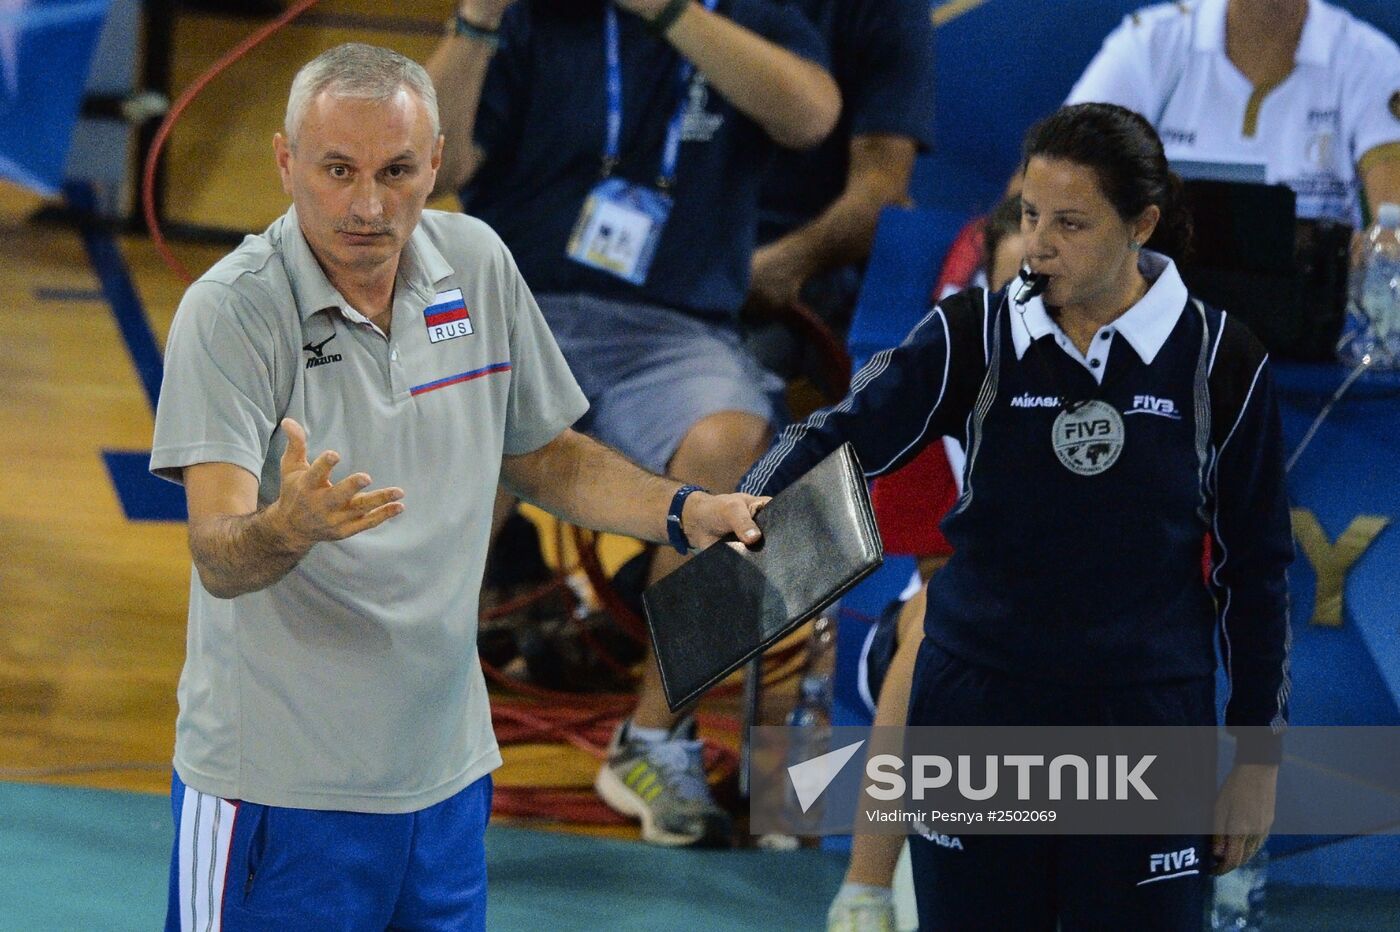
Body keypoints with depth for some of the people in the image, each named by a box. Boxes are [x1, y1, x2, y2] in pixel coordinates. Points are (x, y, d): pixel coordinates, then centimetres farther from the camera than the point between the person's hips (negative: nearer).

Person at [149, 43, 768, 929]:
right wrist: (288, 527, -46)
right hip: (280, 786, -5)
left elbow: (544, 456, 16)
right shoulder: (231, 309, -16)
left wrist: (683, 512, 1)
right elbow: (219, 560, -24)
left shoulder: (479, 265, 1)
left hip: (447, 776, 5)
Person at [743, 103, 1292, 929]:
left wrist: (1259, 754, 3)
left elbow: (1255, 566, 3)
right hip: (979, 707, 1)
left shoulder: (1220, 360, -3)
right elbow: (842, 435, -11)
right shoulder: (975, 334, -1)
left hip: (1145, 725, -1)